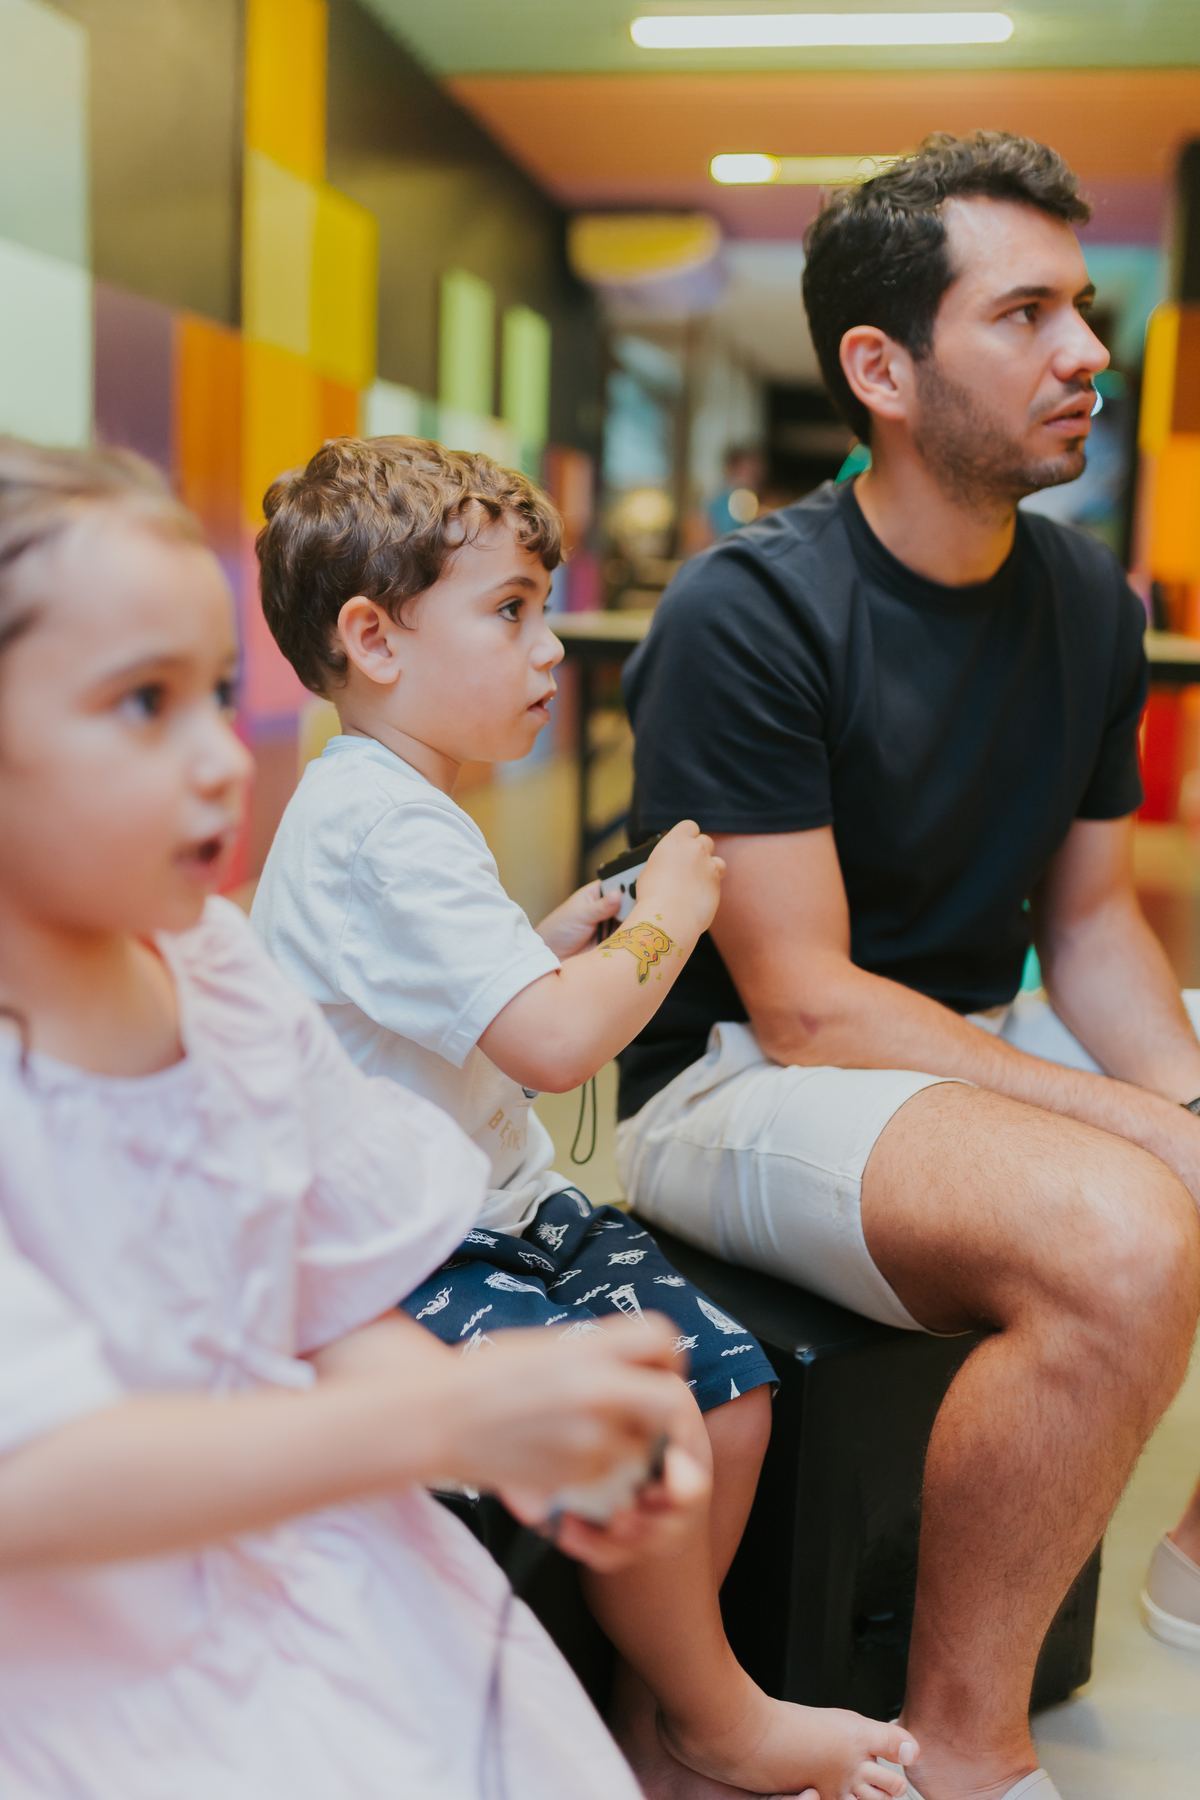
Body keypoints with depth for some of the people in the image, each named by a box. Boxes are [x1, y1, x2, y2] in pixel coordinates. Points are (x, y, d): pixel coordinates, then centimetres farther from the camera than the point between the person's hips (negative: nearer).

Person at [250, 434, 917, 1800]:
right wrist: (662, 922, -11)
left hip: (499, 1213, 10)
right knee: (648, 1426, -24)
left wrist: (568, 934, 8)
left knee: (731, 1383, 2)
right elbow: (552, 1044, -27)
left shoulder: (398, 806, 14)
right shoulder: (379, 827, -22)